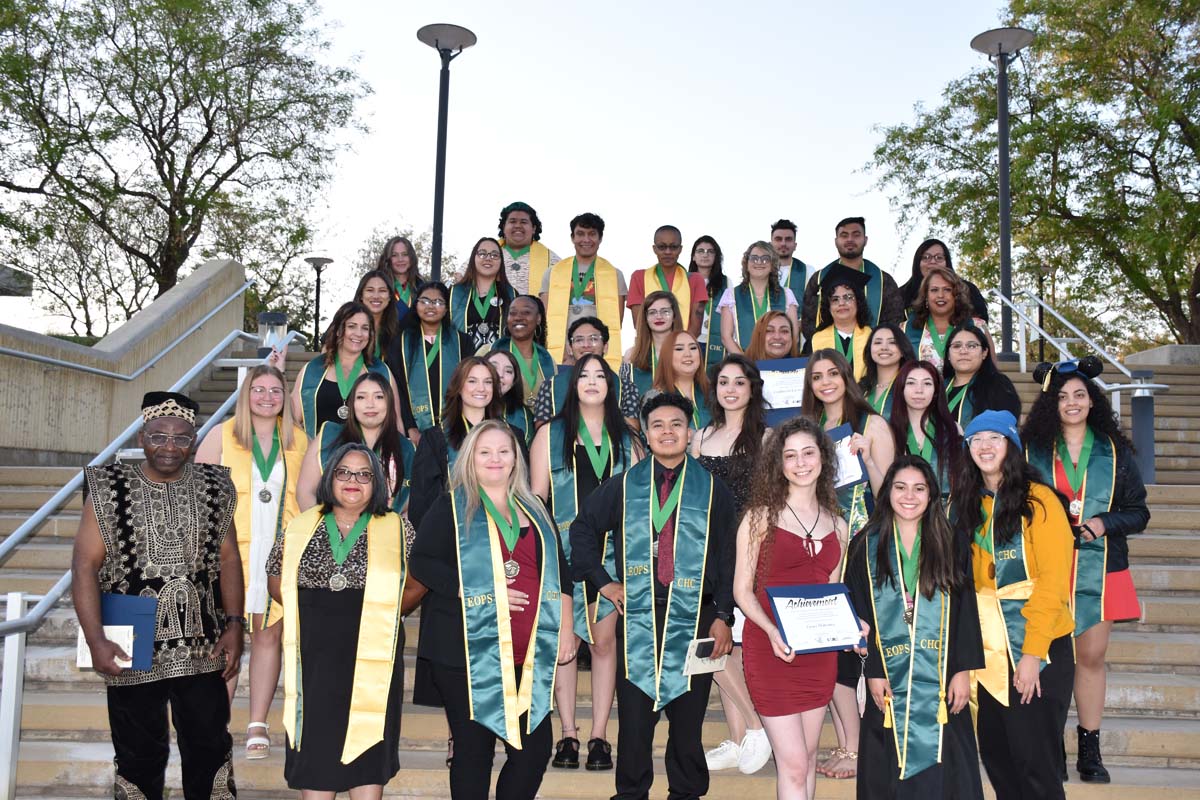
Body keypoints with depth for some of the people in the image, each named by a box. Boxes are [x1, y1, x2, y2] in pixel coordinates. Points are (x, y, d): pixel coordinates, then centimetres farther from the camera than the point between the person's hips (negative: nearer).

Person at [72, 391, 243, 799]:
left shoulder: (214, 488, 2)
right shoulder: (109, 490, -4)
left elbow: (229, 559, 6)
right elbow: (85, 566, -6)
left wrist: (234, 624, -3)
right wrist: (96, 640, -14)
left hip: (202, 650, 2)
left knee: (211, 750, 10)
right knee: (139, 756, 12)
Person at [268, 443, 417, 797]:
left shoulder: (396, 529, 1)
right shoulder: (300, 528, 6)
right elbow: (277, 583, 12)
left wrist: (380, 612, -7)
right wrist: (318, 611, 0)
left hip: (372, 656, -1)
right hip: (315, 657, 1)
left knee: (368, 744, 6)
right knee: (317, 747, 7)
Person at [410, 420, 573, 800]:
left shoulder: (535, 511, 16)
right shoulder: (451, 507, 2)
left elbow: (560, 572, 15)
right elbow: (422, 562, -9)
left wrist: (565, 629, 5)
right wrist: (479, 595, -16)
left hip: (528, 653, 4)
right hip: (467, 650, -4)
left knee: (536, 745, 3)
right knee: (474, 746, 3)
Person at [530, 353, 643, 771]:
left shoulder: (626, 439, 13)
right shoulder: (550, 433, 9)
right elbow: (537, 495, 5)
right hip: (564, 547, -1)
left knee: (604, 639, 1)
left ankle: (599, 736, 6)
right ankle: (568, 734, 7)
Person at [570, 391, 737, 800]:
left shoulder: (712, 491, 4)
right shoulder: (623, 486, 7)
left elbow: (728, 560, 4)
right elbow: (582, 529, 16)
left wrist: (723, 616, -3)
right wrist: (601, 580, 6)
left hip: (693, 617, -1)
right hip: (637, 616, 1)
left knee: (688, 716, 6)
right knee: (634, 716, 5)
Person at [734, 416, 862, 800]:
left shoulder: (837, 526, 10)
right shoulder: (761, 517, -4)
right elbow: (743, 589, -5)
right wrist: (772, 631, -21)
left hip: (819, 650, 5)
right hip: (770, 648, -5)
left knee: (807, 757, 13)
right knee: (793, 764, -6)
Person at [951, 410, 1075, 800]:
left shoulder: (1038, 499, -7)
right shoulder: (963, 503, 9)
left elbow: (1053, 581, -12)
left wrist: (1033, 652, -17)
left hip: (1037, 647, -5)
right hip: (987, 650, 5)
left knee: (1035, 762, -2)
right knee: (996, 756, 12)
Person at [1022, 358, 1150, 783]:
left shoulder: (1115, 451, 6)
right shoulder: (1031, 449, 4)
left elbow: (1139, 512, 7)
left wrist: (1104, 523, -10)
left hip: (1099, 569, 1)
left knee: (1092, 655, 6)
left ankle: (1090, 750, 17)